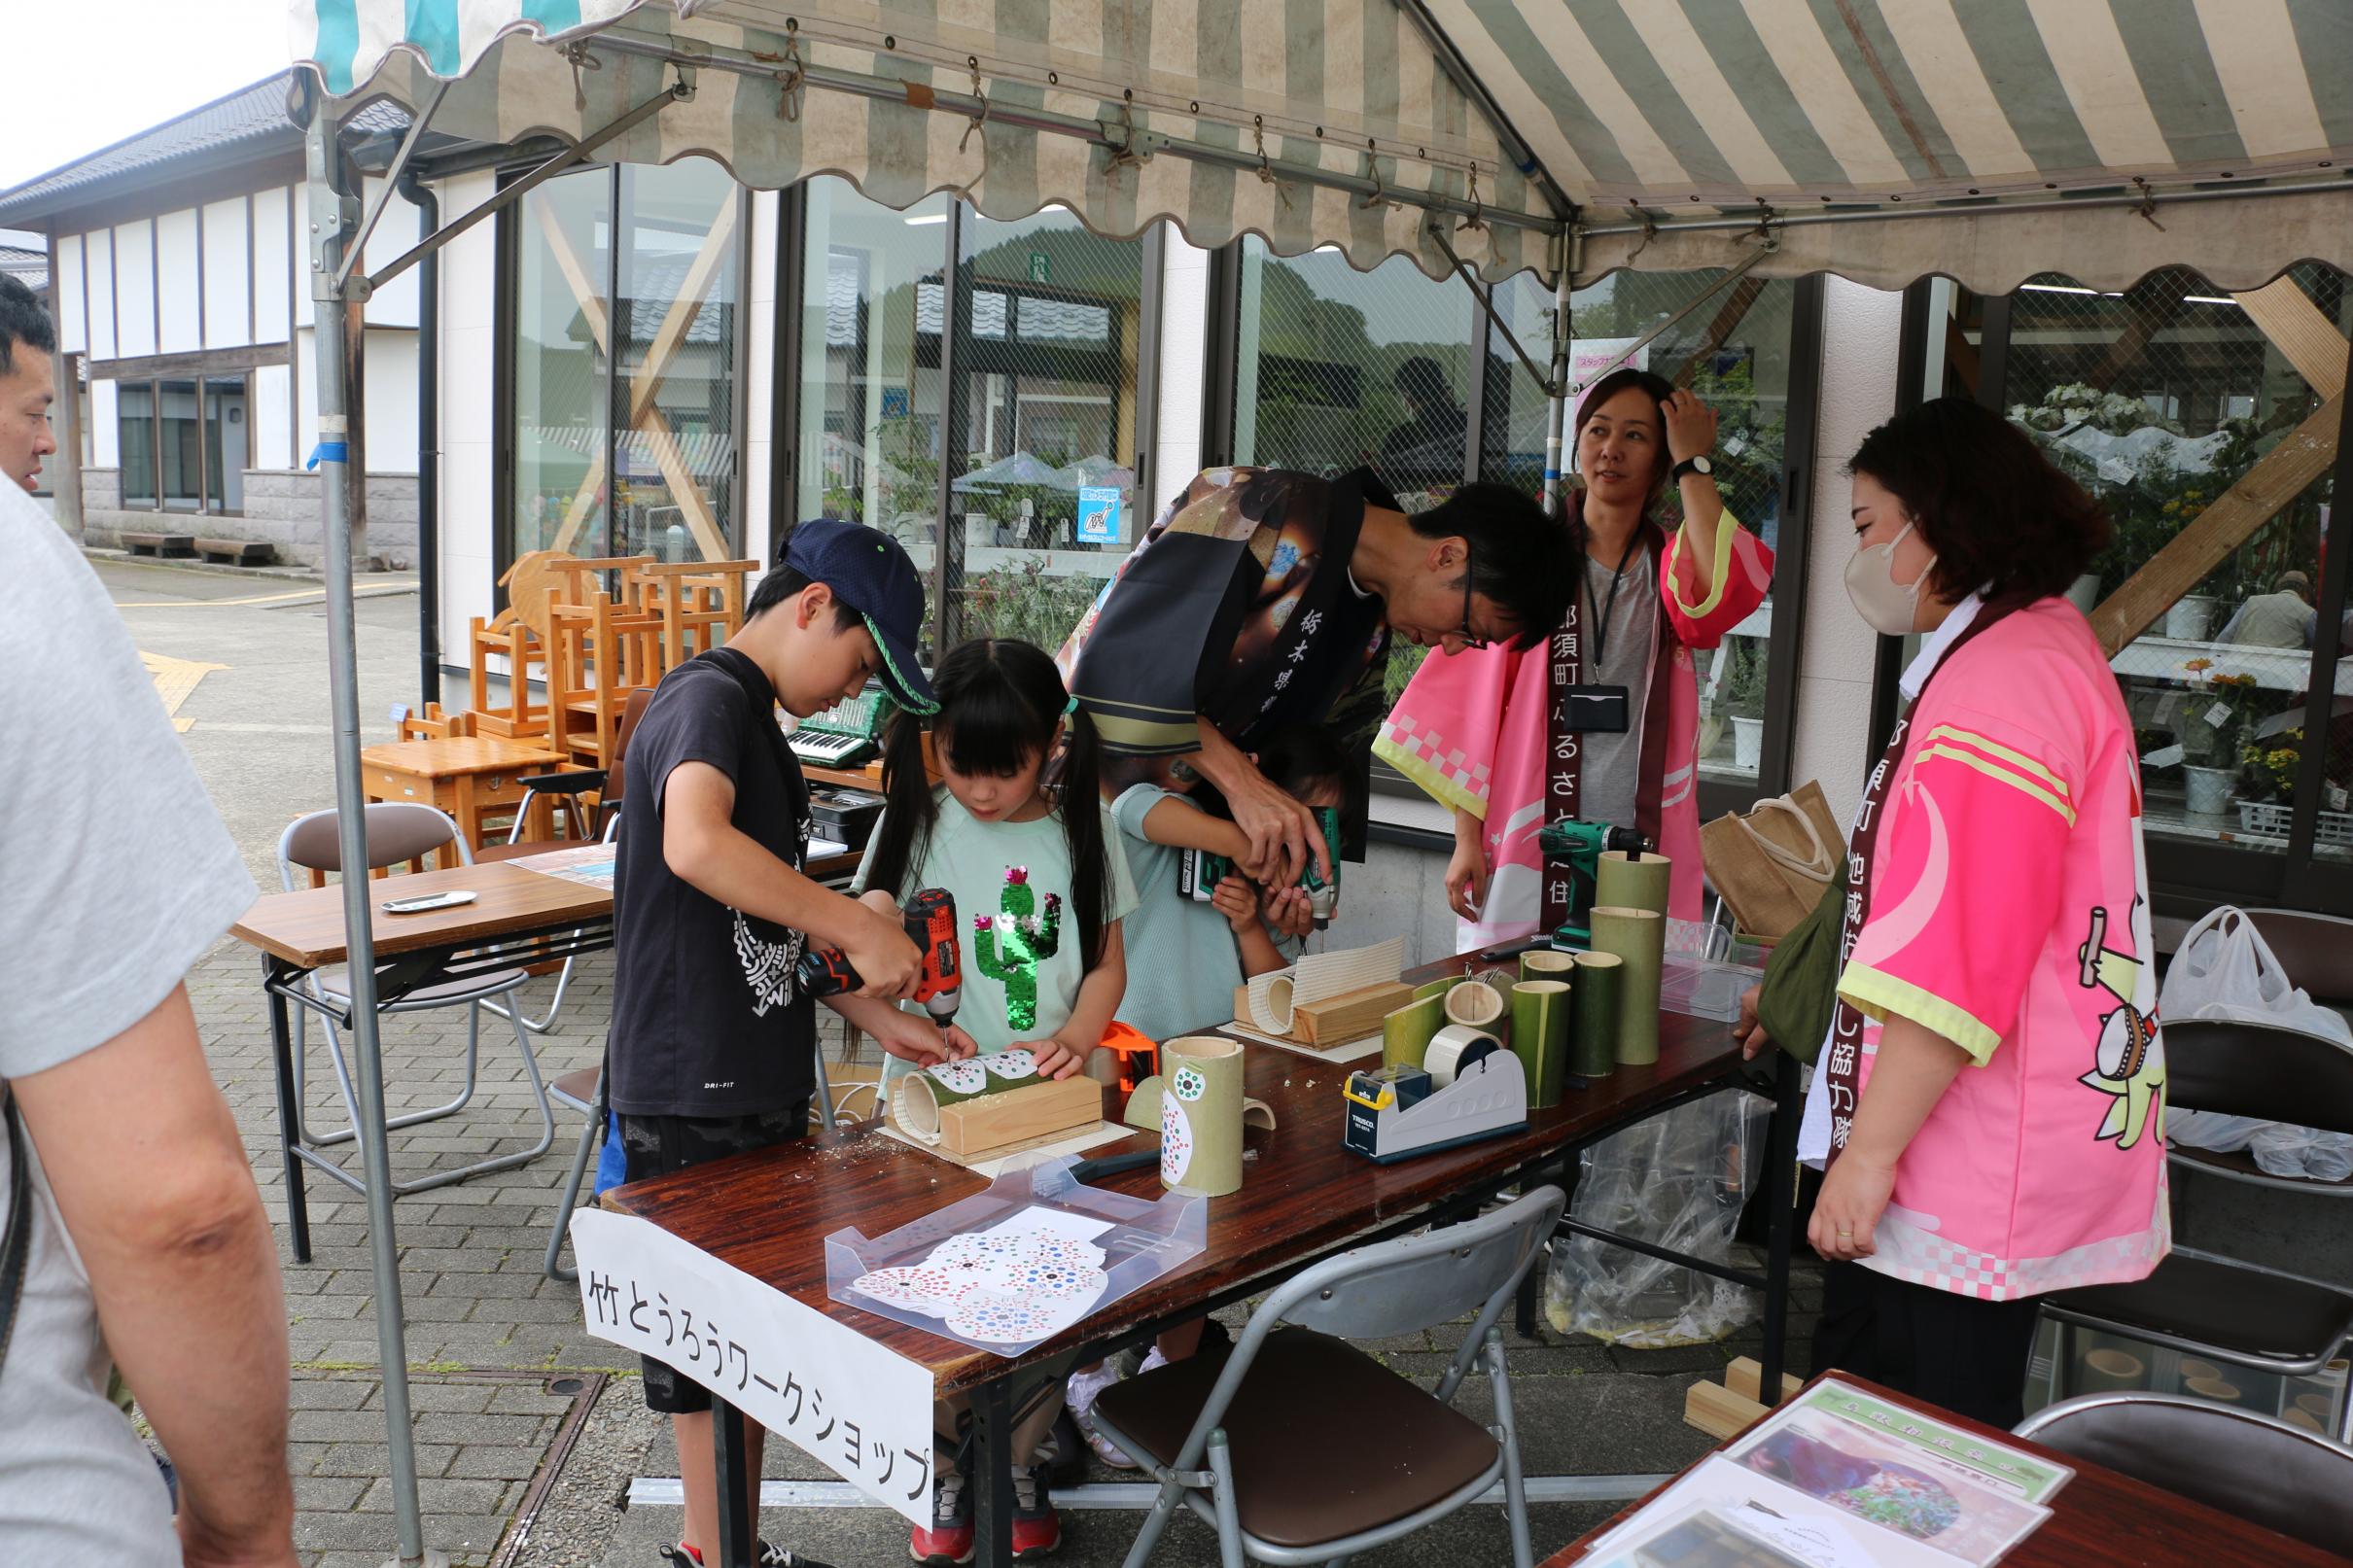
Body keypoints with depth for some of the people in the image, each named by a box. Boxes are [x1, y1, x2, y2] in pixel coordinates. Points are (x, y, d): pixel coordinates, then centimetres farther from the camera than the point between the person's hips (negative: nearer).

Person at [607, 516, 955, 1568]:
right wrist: (860, 928, -30)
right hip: (694, 1097, -10)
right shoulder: (709, 700, -15)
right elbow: (695, 846, -37)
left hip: (757, 1086, 10)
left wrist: (874, 1017, 12)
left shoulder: (755, 720, 16)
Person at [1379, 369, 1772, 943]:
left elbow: (1728, 588, -17)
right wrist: (1466, 837, -3)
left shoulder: (1673, 568, 9)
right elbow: (1475, 704, 3)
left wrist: (1692, 463, -7)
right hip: (1526, 849, -1)